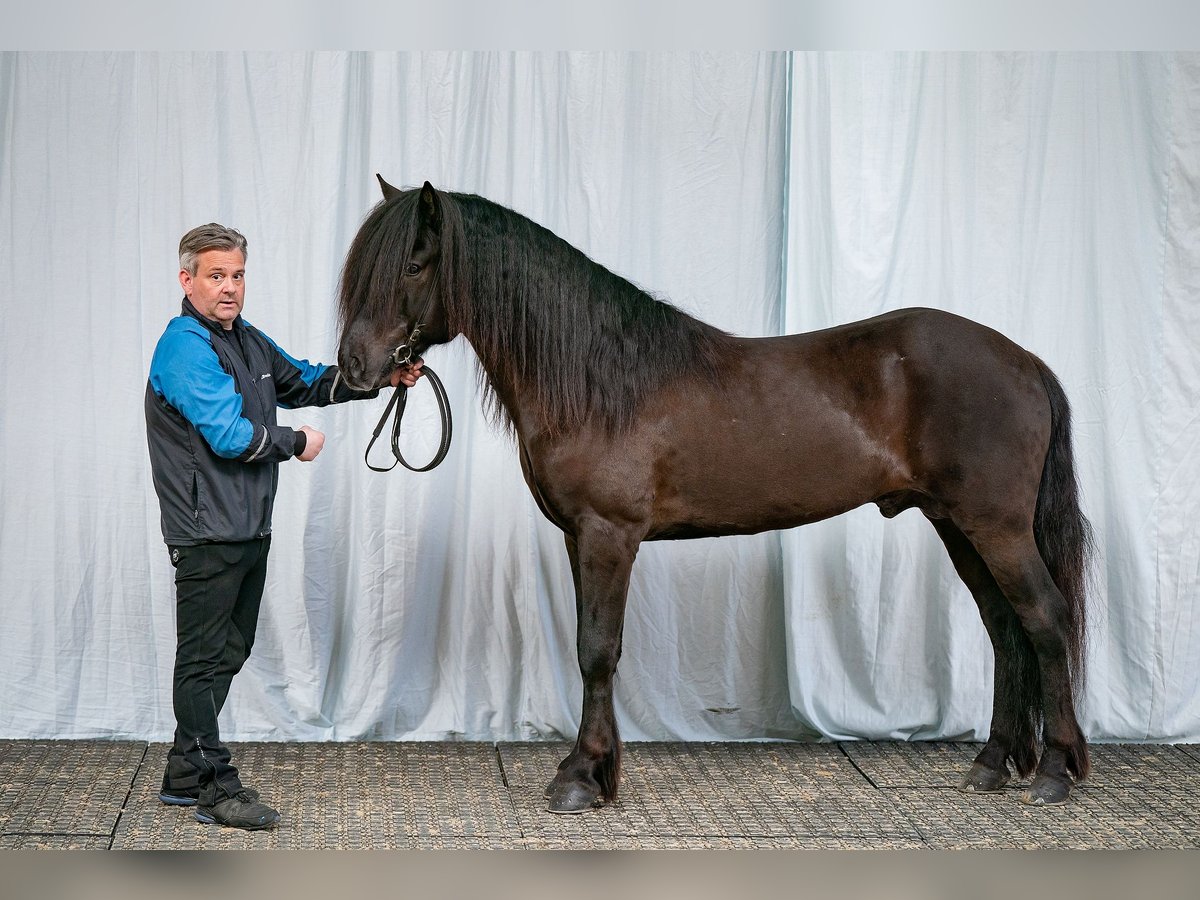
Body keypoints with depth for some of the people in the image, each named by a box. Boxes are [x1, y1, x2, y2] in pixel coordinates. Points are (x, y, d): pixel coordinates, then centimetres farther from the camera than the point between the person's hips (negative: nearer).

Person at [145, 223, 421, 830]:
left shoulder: (247, 340, 14)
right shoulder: (185, 348, -15)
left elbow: (306, 382, 23)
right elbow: (229, 434, -23)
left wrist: (382, 378, 11)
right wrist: (297, 442, -8)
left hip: (249, 529, 10)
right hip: (207, 532, -10)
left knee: (228, 651, 16)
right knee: (206, 656, -2)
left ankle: (185, 774, 26)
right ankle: (215, 787, 4)